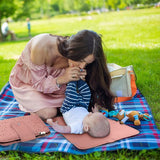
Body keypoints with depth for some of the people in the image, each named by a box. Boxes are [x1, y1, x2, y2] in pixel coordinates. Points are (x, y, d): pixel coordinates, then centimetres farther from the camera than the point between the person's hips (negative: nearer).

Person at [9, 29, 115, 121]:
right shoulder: (41, 46, -40)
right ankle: (27, 103, 8)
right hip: (25, 81, -4)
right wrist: (61, 80, -45)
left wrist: (77, 79, -34)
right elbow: (38, 83, -27)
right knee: (49, 113, -23)